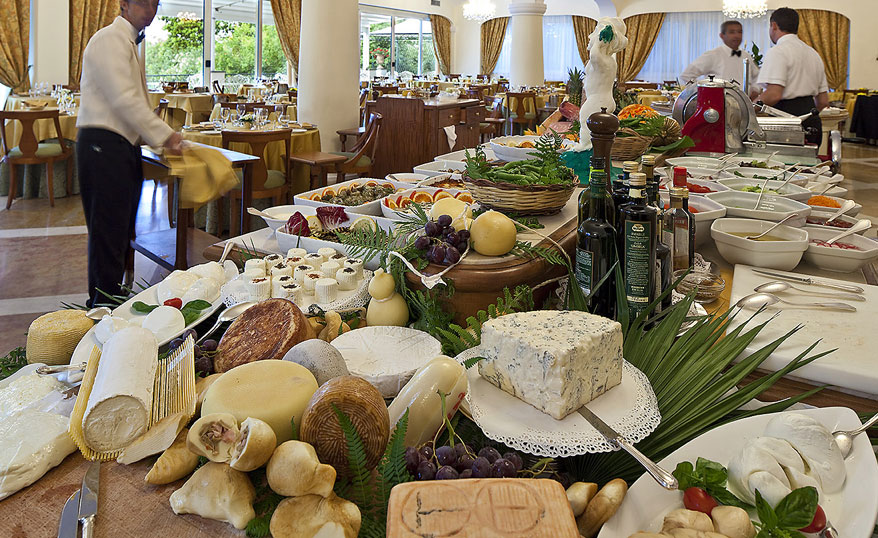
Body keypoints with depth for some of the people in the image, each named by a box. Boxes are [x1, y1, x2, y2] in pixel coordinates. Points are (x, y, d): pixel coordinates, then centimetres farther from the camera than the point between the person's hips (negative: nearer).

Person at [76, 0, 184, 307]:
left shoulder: (129, 43, 22)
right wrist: (164, 135, -17)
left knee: (122, 232, 12)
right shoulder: (110, 40, -9)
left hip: (123, 147, 10)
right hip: (103, 146, -10)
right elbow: (124, 100, -19)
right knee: (109, 234, -7)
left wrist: (161, 137, 14)